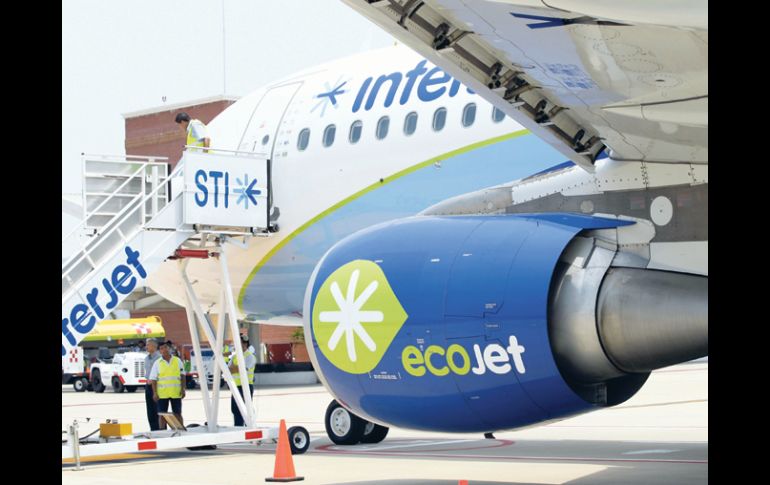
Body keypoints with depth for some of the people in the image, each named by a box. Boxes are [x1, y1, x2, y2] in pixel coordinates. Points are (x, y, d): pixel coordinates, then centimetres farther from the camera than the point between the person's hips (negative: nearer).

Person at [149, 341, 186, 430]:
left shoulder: (177, 360, 6)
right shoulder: (157, 363, 2)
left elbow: (182, 375, 8)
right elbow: (153, 379, 0)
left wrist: (183, 389, -1)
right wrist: (154, 393, -8)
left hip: (176, 393, 1)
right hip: (162, 394, -1)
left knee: (178, 414, 5)